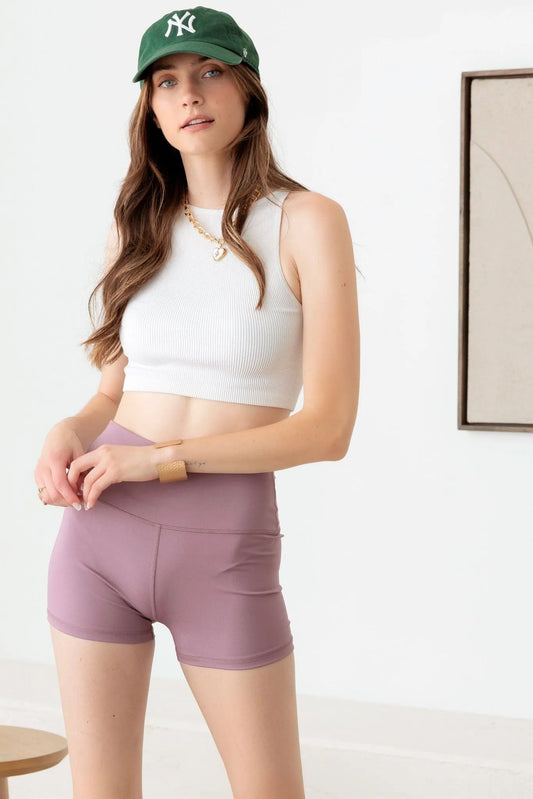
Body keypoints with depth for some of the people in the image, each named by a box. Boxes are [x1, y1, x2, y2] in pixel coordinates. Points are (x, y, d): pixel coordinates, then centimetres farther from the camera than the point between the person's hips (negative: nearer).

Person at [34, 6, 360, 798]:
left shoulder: (306, 221, -5)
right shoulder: (136, 229, 9)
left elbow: (328, 427, -10)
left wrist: (164, 457, -16)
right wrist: (72, 432, -6)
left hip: (228, 549, -3)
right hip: (102, 532, 4)